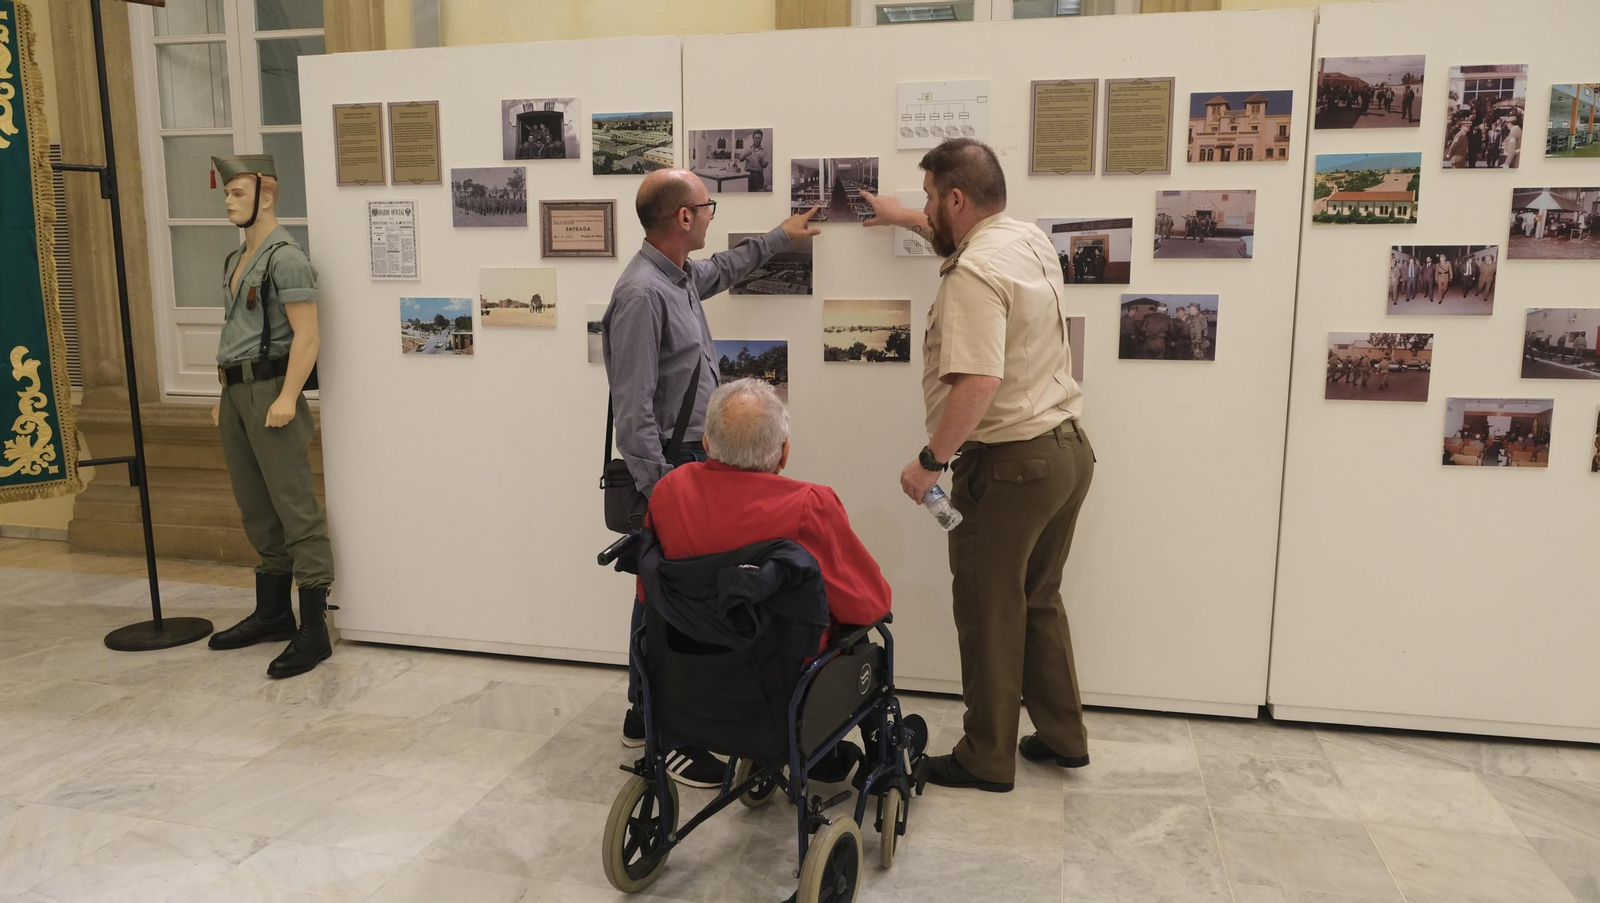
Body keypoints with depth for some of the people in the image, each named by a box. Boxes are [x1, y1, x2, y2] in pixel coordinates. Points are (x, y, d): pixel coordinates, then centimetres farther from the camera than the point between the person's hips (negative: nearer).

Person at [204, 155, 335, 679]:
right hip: (237, 394, 10)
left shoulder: (285, 257, -11)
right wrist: (225, 395, 20)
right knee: (256, 510, 15)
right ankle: (272, 614, 26)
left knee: (295, 509, -8)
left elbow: (307, 335, -17)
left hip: (271, 391, -10)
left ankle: (313, 629, -5)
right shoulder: (236, 261, 18)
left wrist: (287, 398, -22)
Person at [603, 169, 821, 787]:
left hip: (693, 457, 10)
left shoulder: (682, 276, 10)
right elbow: (633, 411, -23)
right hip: (667, 465, -10)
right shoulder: (642, 294, -21)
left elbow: (721, 270, 37)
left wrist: (779, 237, 43)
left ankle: (645, 712, 31)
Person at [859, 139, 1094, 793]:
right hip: (1068, 449, 9)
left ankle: (986, 758, 19)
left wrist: (931, 459, -22)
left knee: (989, 612, 5)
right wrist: (904, 218, 40)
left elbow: (978, 382, -30)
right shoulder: (1028, 239, 9)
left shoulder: (973, 274, -20)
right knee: (1040, 599, 21)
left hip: (1009, 463, -9)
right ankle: (1063, 737, 31)